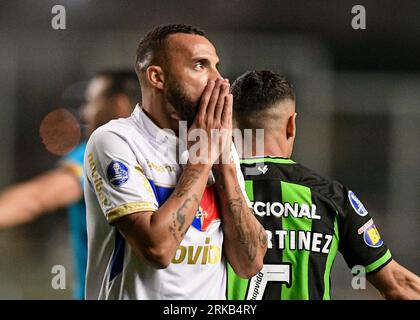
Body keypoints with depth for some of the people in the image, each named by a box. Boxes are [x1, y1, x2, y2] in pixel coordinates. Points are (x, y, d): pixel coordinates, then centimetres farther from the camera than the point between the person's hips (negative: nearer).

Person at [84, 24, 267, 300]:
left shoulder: (218, 144, 5)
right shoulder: (115, 140, -12)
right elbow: (157, 248, -24)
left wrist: (224, 161, -10)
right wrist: (202, 158, -15)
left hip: (212, 298, 6)